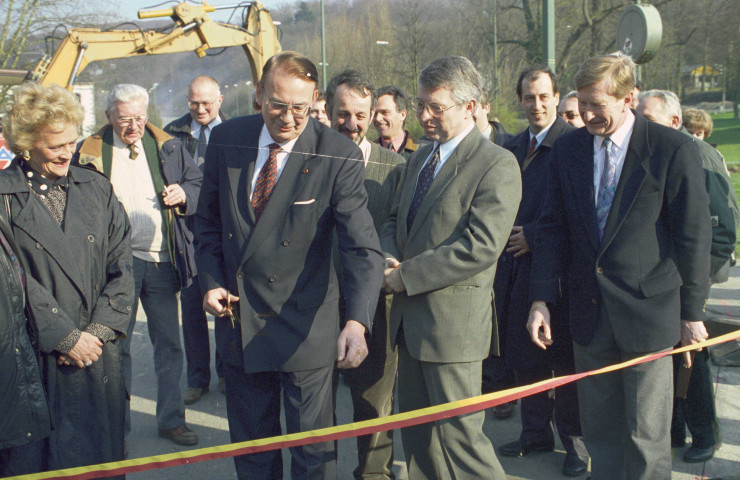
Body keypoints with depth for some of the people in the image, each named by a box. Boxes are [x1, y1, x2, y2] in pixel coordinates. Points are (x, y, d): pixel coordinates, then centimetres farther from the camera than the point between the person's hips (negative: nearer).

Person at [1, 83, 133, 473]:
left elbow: (120, 265, 6)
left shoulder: (96, 188, 9)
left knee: (104, 455, 10)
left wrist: (99, 331, -5)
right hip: (38, 359, -3)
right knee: (46, 459, 5)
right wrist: (65, 337, -12)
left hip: (99, 353, 3)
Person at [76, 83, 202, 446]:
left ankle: (171, 419, 23)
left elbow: (195, 181, 16)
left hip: (162, 260, 2)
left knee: (169, 343, 10)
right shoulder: (90, 153, -1)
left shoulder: (167, 147, 6)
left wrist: (183, 194, -5)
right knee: (116, 346, 6)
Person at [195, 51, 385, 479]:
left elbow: (363, 247, -23)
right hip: (237, 319, 4)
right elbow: (209, 220, 11)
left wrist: (357, 322, -37)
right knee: (250, 443, 20)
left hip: (304, 327, -4)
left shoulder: (339, 158, -16)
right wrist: (211, 281, -2)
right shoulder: (227, 140, -3)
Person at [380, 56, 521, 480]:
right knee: (416, 432, 16)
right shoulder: (421, 157, 15)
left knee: (459, 433, -4)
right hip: (410, 317, 8)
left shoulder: (497, 165, -13)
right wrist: (390, 261, -1)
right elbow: (396, 220, 22)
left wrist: (407, 275, -17)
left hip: (453, 318, -8)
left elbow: (481, 247, -21)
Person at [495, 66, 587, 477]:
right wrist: (509, 237, 4)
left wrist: (534, 235, -14)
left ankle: (574, 439, 20)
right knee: (524, 355, 13)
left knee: (565, 357, 4)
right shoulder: (512, 148, 14)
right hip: (517, 265, 6)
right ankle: (536, 432, 28)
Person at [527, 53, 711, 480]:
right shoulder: (567, 149, 4)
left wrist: (692, 311, -4)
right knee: (598, 429, 15)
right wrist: (542, 300, -1)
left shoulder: (673, 149, -9)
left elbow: (694, 236, -6)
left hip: (647, 312, -4)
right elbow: (553, 229, 6)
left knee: (646, 437, 5)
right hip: (589, 313, 4)